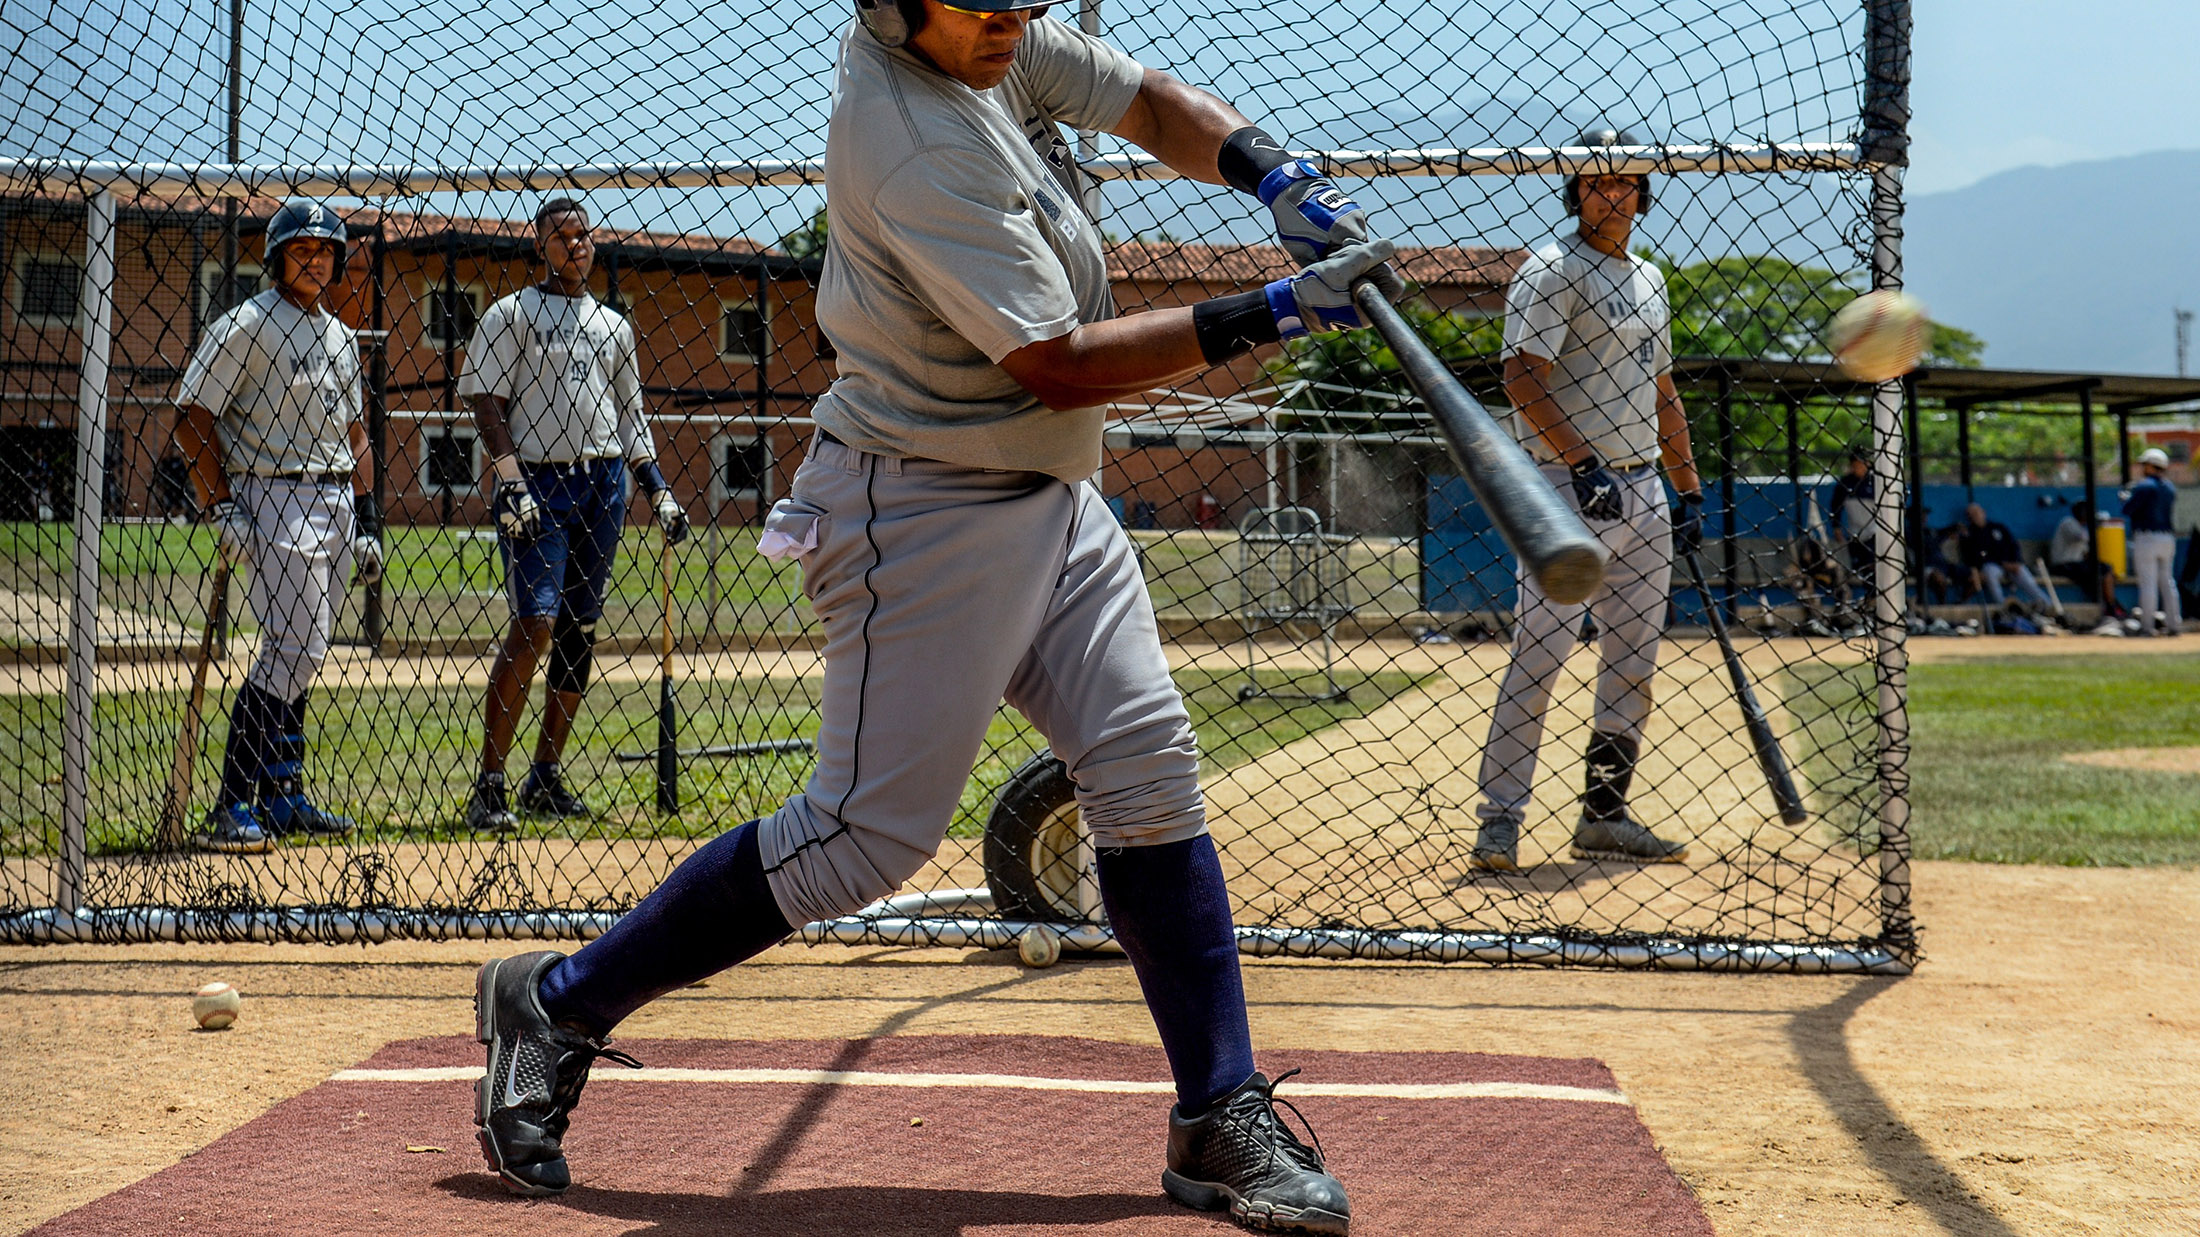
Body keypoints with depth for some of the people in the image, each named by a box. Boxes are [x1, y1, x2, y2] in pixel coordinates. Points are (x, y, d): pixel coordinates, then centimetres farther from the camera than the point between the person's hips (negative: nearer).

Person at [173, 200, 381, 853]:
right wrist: (221, 508, -15)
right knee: (297, 649, -15)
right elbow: (192, 416, -8)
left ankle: (283, 797, 18)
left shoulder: (341, 338, 17)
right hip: (273, 499, -7)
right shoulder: (245, 326, -6)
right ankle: (231, 807, -13)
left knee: (297, 652, 11)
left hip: (336, 503, 7)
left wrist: (366, 519, 14)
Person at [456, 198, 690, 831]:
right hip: (536, 482, -5)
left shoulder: (614, 325, 18)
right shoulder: (511, 314, 3)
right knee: (536, 623, -17)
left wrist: (658, 487, 11)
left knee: (581, 630, 5)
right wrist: (511, 482, -16)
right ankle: (488, 786, -14)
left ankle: (545, 779, 13)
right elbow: (486, 400, -4)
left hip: (604, 483, 6)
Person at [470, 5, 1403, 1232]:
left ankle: (1222, 1120, 5)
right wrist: (1272, 314, -24)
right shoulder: (913, 143, -26)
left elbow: (1152, 103, 13)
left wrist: (1281, 177, -7)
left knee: (1151, 772, 1)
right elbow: (1056, 363, -25)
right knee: (867, 835, -7)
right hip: (928, 515, -9)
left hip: (1051, 495, 9)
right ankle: (560, 1003, 8)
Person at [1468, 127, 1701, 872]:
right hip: (1570, 488, -8)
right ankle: (1500, 819, -8)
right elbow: (1523, 378, -16)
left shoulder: (1649, 280, 19)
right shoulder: (1552, 272, -6)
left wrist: (1690, 490, 18)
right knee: (1540, 654, -12)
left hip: (1643, 490, 8)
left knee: (1634, 661, 9)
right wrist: (1582, 461, -24)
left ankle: (1604, 815, 17)